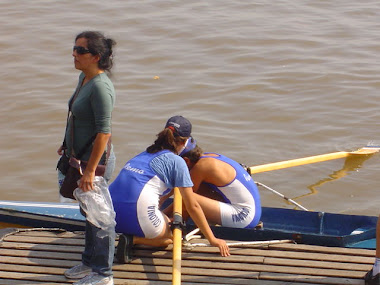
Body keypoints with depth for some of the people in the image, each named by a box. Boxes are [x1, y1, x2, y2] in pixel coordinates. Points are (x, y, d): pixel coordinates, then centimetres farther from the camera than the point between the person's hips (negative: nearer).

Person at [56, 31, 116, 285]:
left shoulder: (101, 87, -25)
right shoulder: (84, 78, 5)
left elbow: (104, 132, -26)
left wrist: (90, 170, -24)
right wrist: (68, 144, 24)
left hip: (96, 159, -10)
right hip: (81, 156, 10)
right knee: (89, 213, 22)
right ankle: (90, 263, 38)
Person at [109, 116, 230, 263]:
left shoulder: (144, 154, 24)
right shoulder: (177, 161, 5)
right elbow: (192, 206, 6)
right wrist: (212, 239, 13)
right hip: (138, 216, -6)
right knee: (173, 236, 21)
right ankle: (134, 239, -4)